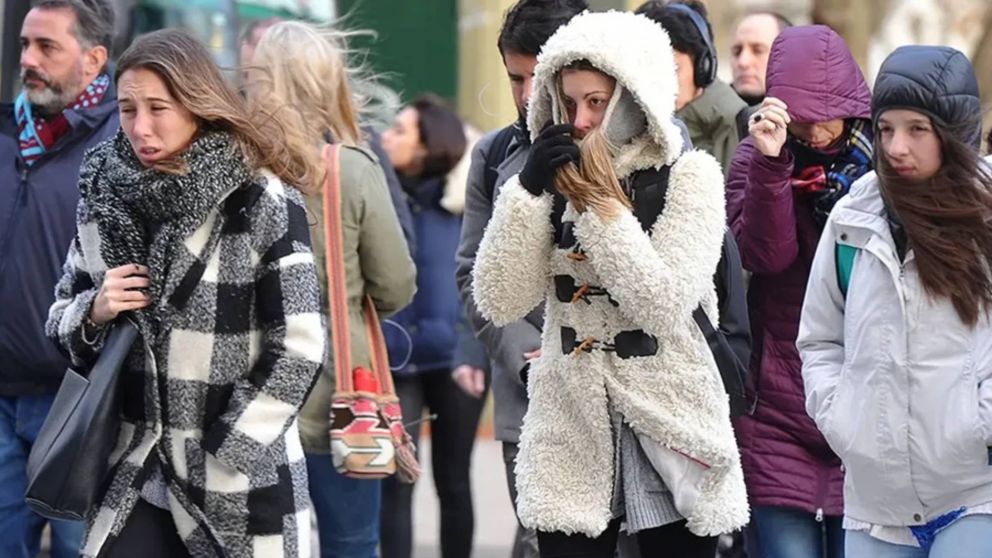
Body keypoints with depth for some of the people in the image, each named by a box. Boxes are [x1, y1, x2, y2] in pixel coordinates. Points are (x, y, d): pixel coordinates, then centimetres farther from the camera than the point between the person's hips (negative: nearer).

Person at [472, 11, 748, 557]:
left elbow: (664, 307, -17)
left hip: (666, 426, -3)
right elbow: (499, 303, -3)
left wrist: (600, 201, -17)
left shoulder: (689, 175, -5)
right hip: (568, 430, 3)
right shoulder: (553, 175, 6)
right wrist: (527, 191, -12)